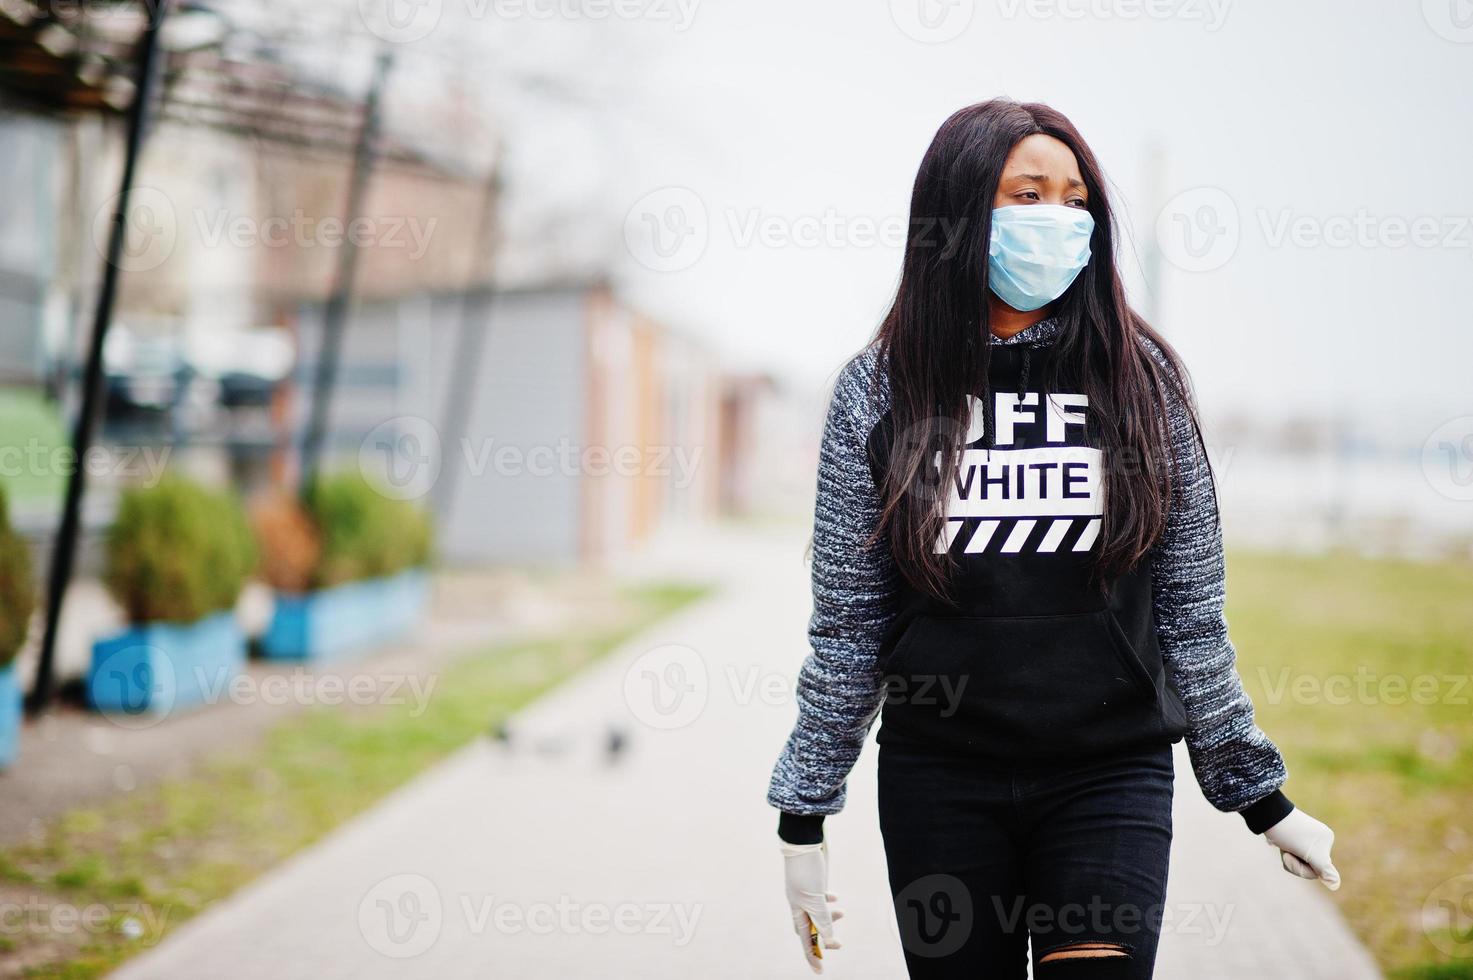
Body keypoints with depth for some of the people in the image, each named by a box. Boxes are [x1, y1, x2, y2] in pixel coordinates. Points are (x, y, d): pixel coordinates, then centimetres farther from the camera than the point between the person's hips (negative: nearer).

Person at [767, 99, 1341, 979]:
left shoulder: (1141, 379, 2)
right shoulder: (879, 391, 0)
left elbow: (1193, 612, 5)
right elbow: (848, 625, 3)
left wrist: (1264, 799, 7)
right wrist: (804, 815, 1)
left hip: (1110, 780, 0)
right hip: (940, 782, 0)